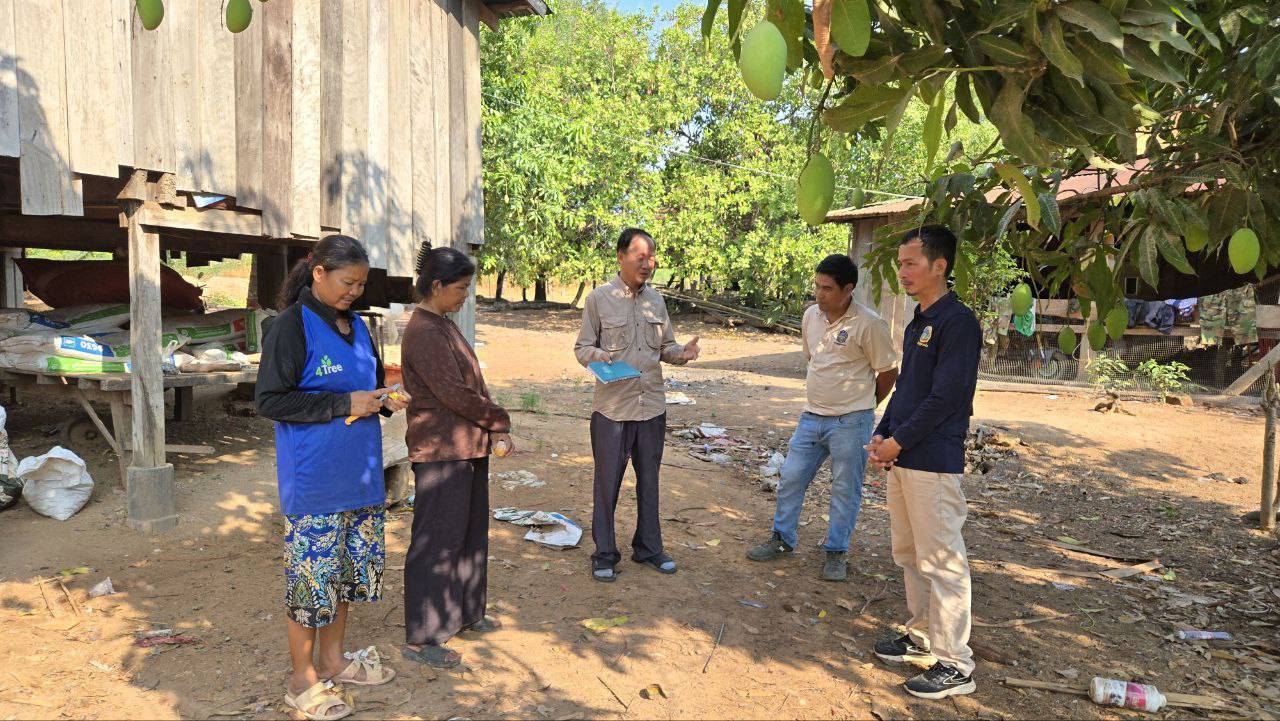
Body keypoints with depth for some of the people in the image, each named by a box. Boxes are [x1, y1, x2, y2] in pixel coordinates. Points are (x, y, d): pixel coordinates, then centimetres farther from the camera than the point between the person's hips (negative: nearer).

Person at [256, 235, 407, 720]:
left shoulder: (355, 326, 10)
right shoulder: (292, 326, -12)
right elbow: (270, 401, -15)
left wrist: (384, 400, -1)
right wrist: (345, 404, -19)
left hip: (359, 478, 8)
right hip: (313, 483, -7)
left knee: (351, 567, 16)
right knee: (312, 573, 2)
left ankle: (332, 659, 34)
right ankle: (303, 681, 20)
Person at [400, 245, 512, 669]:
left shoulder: (443, 326, 13)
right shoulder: (424, 332, -18)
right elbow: (453, 392, -21)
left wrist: (493, 426, 5)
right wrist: (498, 421, -9)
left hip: (466, 446, 10)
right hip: (441, 450, -10)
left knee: (471, 531, 19)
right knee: (437, 541, -1)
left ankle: (466, 613, 35)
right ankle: (421, 639, 11)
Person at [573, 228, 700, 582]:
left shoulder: (656, 299, 9)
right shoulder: (599, 298, -5)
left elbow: (665, 347, 14)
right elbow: (582, 347, -2)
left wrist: (682, 352, -8)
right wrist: (599, 357, -24)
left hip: (652, 406, 4)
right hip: (612, 408, -4)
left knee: (649, 480, 15)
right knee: (608, 482, 4)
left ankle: (648, 547, 30)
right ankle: (604, 553, 19)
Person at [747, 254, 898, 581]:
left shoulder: (869, 324, -15)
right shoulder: (811, 315, 4)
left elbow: (888, 372, -6)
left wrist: (859, 404, 5)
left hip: (850, 423, -6)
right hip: (812, 416, 6)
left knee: (845, 489, 6)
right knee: (790, 478, 10)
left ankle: (837, 553, 21)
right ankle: (782, 539, 27)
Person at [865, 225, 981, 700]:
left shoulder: (957, 322, -14)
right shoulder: (917, 323, 15)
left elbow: (945, 396, -19)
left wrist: (899, 441, -14)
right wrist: (881, 434, 6)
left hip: (933, 460, -9)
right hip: (901, 459, 9)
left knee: (941, 562, -2)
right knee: (908, 554, 18)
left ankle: (955, 665, 9)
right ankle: (922, 637, 32)